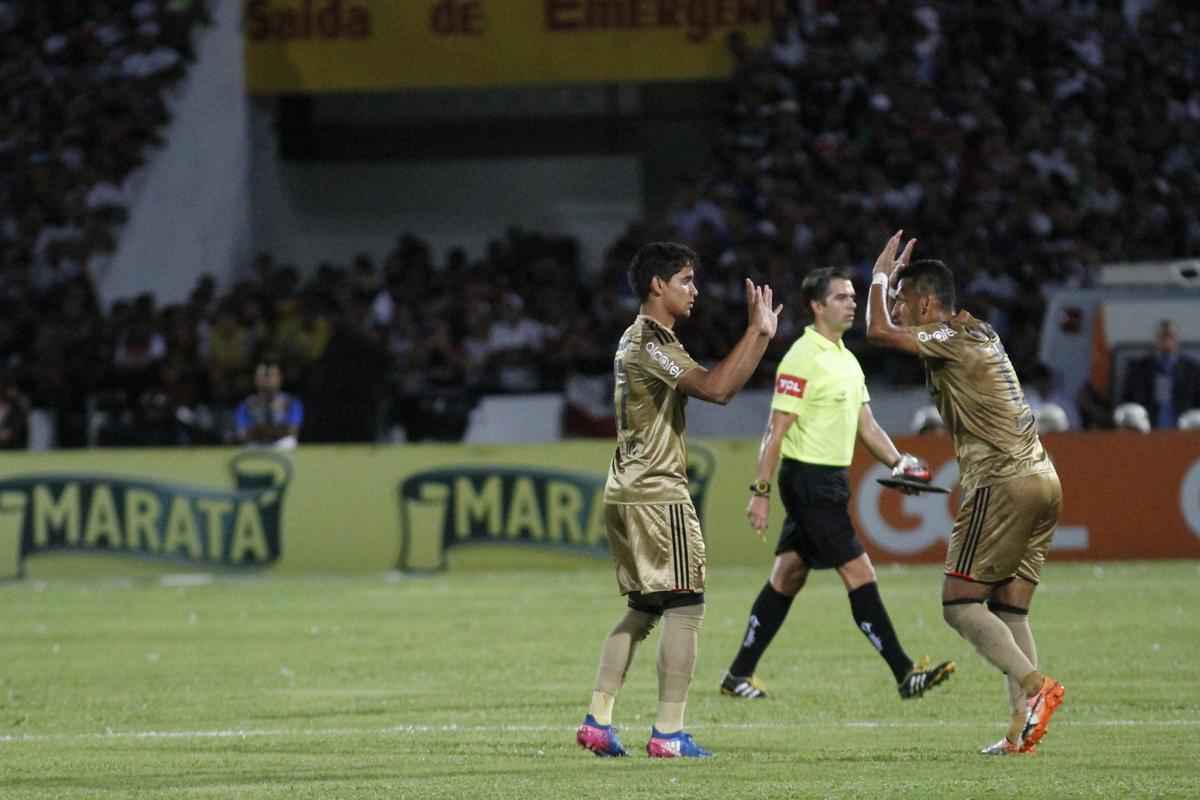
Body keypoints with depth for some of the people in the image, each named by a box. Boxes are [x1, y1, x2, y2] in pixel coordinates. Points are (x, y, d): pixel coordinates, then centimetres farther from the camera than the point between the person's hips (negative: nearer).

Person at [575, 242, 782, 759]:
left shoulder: (641, 340, 19)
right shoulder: (650, 343, -14)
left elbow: (716, 386, 21)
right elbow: (715, 388, -27)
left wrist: (760, 336, 16)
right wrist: (756, 331, -20)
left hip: (628, 491, 10)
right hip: (656, 493, -10)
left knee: (642, 609, 14)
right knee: (685, 605, -7)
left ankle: (598, 721, 9)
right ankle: (668, 733, -9)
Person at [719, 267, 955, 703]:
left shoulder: (847, 360, 14)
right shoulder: (802, 359, -14)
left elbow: (866, 425, 18)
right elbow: (777, 430, -15)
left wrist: (896, 460, 1)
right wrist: (760, 491, -17)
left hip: (830, 482, 10)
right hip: (808, 479, -10)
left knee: (787, 577, 12)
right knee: (859, 573, -10)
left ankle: (738, 675, 17)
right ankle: (904, 674, -10)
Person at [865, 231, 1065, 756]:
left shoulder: (953, 338, -7)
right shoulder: (976, 333, 21)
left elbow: (878, 332, -16)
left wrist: (881, 275, -1)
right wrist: (893, 277, 30)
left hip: (1004, 482, -9)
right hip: (1041, 480, 9)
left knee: (959, 603, -8)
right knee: (1009, 610, 7)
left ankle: (1035, 686, -22)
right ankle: (1022, 727, -3)